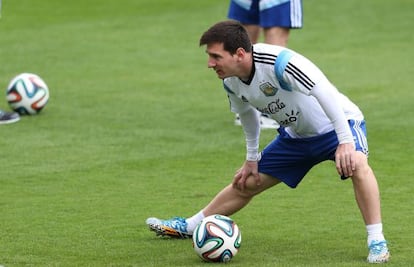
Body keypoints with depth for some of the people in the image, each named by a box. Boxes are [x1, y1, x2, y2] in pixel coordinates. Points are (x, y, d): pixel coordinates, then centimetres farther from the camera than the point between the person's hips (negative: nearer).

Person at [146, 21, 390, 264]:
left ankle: (377, 242, -29)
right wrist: (252, 158, 16)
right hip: (296, 135, 7)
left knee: (356, 163, -38)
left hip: (336, 125, -7)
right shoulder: (231, 83, -10)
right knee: (245, 183, 13)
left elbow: (326, 92, -41)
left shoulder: (279, 62, -37)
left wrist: (345, 141, -45)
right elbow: (247, 114, 12)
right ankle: (189, 227, 32)